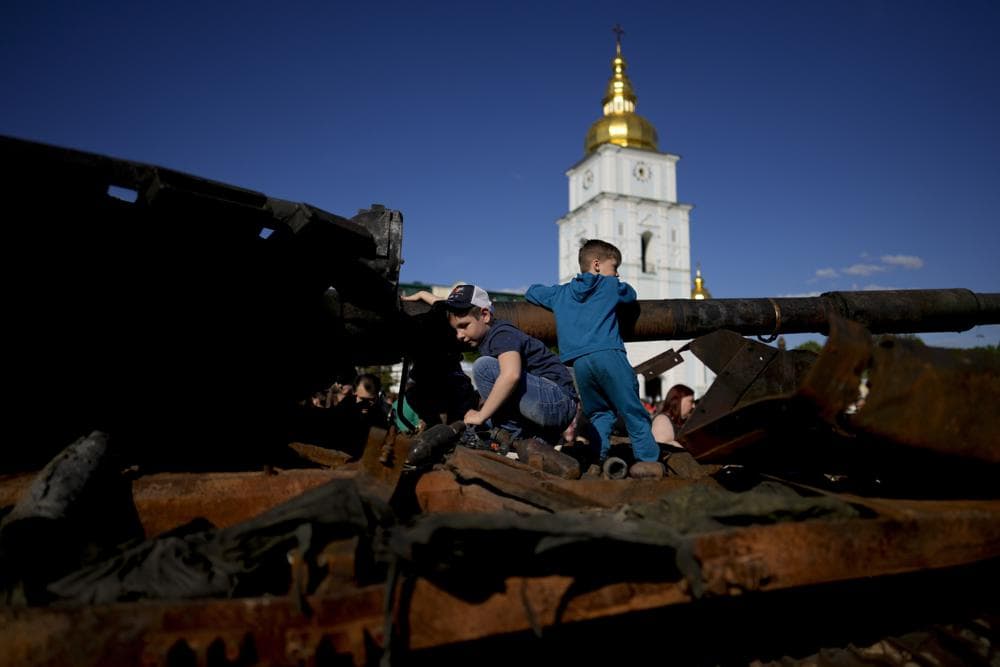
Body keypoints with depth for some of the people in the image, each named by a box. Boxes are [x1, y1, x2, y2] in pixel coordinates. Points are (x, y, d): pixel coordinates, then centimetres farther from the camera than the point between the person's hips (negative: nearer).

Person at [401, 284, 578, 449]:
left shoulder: (502, 334, -15)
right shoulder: (485, 334, 12)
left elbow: (511, 375, -36)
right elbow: (450, 307, 31)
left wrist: (480, 415, -26)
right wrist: (422, 294, 38)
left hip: (558, 402, -10)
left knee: (484, 366, -19)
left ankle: (512, 434, -12)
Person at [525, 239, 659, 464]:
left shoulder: (560, 293, 23)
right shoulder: (611, 285, 17)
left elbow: (532, 292, 37)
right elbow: (631, 294, 37)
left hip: (579, 362, 3)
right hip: (609, 355, -3)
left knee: (599, 414, 15)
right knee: (634, 415, 0)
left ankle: (599, 460, 4)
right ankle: (649, 461, -3)